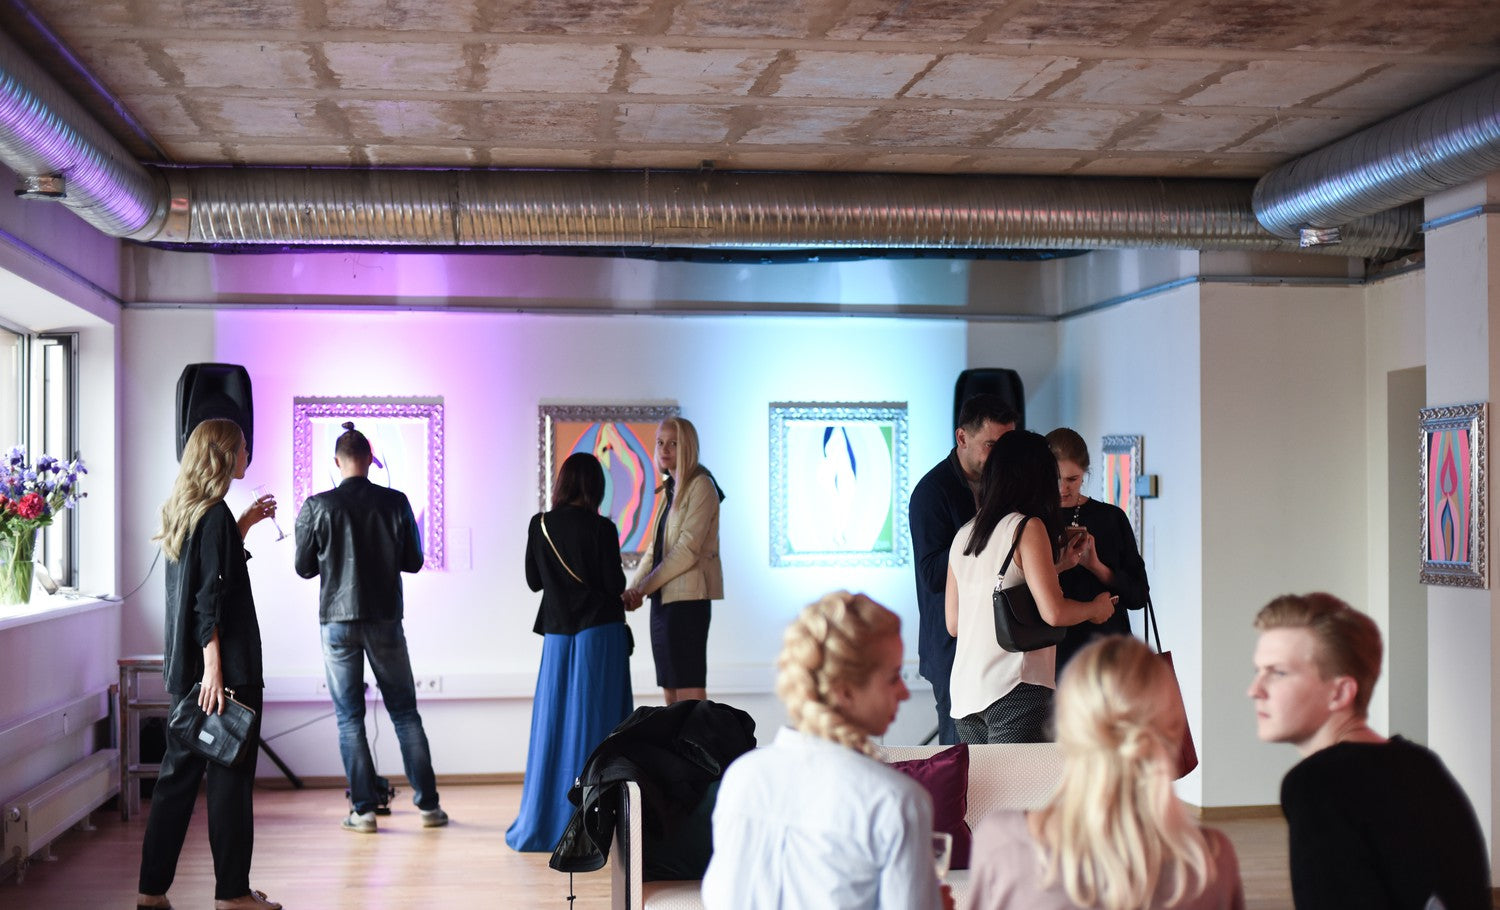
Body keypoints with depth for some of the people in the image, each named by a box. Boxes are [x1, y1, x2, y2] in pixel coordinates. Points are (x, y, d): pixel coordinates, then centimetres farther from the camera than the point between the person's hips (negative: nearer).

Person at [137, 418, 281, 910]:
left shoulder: (184, 510, 13)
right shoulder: (215, 513, -14)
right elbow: (209, 598, -19)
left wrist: (245, 523, 25)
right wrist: (213, 669, -21)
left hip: (187, 668, 9)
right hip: (225, 667, -9)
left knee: (180, 772, 12)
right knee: (230, 776, -1)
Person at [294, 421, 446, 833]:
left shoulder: (317, 506, -6)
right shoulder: (395, 502, -4)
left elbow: (304, 567, 1)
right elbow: (414, 562, 2)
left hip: (338, 621, -1)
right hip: (385, 619, 1)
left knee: (350, 717, 5)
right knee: (404, 711, 9)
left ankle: (364, 809, 2)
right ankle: (428, 803, 9)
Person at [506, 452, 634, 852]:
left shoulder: (540, 525, 0)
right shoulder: (602, 529, -11)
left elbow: (533, 581, 6)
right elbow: (616, 585, -10)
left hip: (558, 633, 4)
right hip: (600, 634, -3)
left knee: (553, 724, 10)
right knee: (593, 724, 1)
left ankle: (540, 823, 15)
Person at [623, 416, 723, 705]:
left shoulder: (700, 486, -8)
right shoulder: (671, 489, 18)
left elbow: (688, 550, -15)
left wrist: (644, 587, -12)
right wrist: (633, 588, 2)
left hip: (687, 597, -9)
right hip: (663, 599, 9)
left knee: (689, 687, -10)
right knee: (670, 691, 9)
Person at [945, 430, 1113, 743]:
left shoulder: (963, 535, 14)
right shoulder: (1027, 527, -6)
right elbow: (1053, 612, -14)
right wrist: (1095, 608, 9)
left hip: (964, 692, 7)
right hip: (1015, 687, -7)